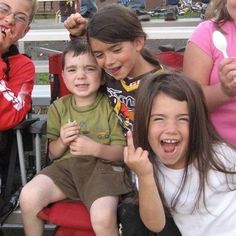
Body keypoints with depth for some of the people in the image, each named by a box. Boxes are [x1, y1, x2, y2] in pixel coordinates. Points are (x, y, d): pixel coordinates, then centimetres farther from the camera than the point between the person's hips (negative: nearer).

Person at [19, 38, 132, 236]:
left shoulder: (110, 106, -1)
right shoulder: (59, 107, 9)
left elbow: (123, 153, -3)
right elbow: (53, 153, 14)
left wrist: (96, 148, -21)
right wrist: (62, 141, -9)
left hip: (103, 167, -4)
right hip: (66, 166, 4)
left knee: (102, 218, -32)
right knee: (28, 197, -21)